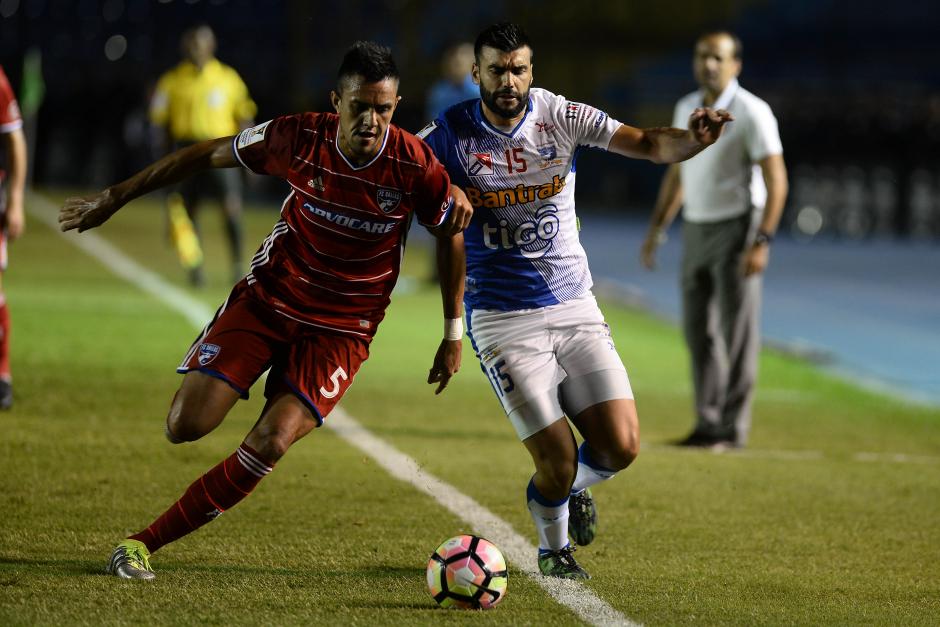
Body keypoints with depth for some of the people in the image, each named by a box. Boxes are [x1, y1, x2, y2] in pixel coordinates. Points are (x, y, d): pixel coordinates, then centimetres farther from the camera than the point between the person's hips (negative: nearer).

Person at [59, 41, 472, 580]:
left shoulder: (415, 166, -18)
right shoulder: (301, 139, -15)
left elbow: (451, 233, 1)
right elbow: (209, 154, -1)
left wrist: (454, 336, 5)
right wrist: (114, 198, 5)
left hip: (341, 330, -1)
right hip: (267, 299, 1)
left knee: (270, 443, -21)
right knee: (186, 426, -12)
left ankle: (146, 543, -9)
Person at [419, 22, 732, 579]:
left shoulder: (559, 116, -3)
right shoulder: (451, 134, -7)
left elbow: (648, 144, -8)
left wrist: (693, 138, -31)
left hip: (574, 307, 3)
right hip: (502, 319, -3)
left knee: (620, 448, -6)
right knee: (558, 459, -9)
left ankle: (568, 487, 31)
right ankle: (553, 546, 24)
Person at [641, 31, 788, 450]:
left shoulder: (752, 113, -14)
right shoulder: (686, 108, 8)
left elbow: (776, 181, -17)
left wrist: (761, 242, -25)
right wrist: (656, 229, 14)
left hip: (737, 227, -7)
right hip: (697, 230, 7)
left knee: (737, 332, -4)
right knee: (698, 330, 8)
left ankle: (733, 428, 0)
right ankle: (708, 423, 16)